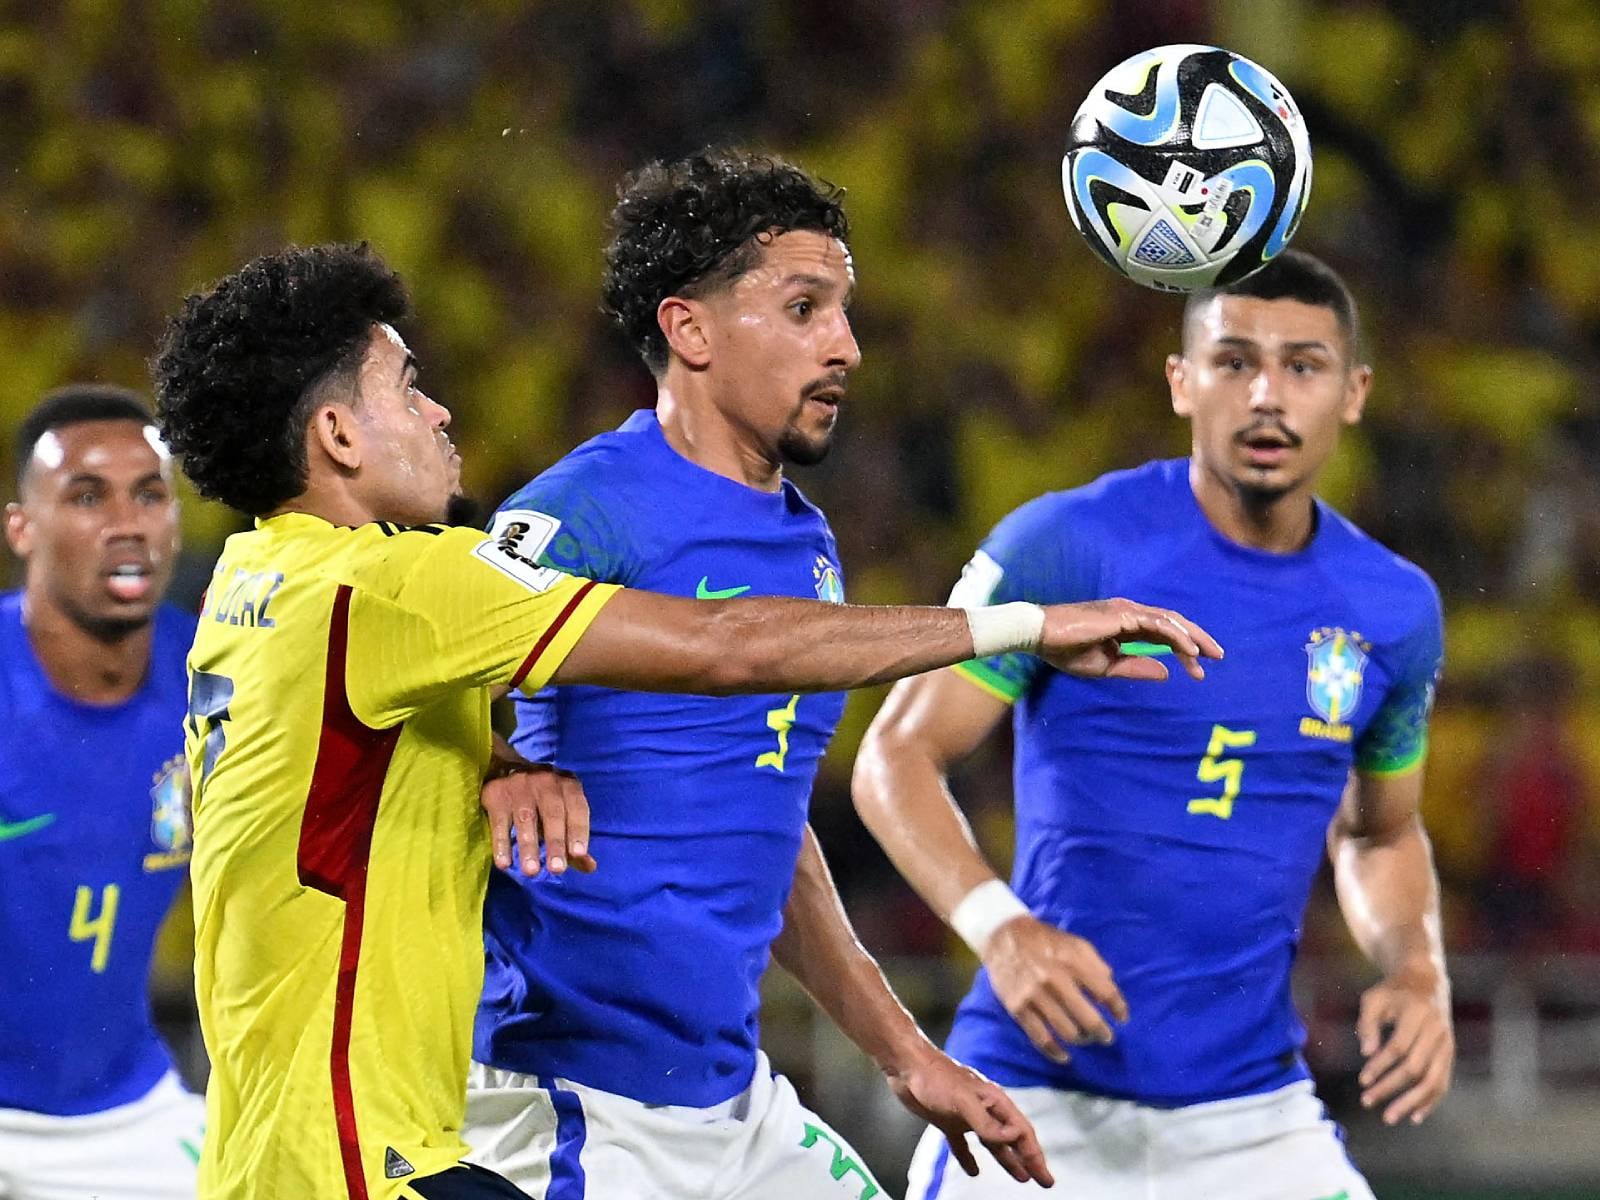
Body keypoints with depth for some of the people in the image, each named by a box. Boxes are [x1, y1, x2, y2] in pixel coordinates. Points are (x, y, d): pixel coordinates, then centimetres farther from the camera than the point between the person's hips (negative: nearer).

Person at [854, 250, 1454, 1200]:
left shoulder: (1395, 611, 6)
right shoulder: (1065, 545, -8)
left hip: (1254, 1118, 4)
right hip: (1041, 1098, -3)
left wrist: (1419, 976, 2)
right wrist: (1000, 928, -23)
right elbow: (898, 756, -6)